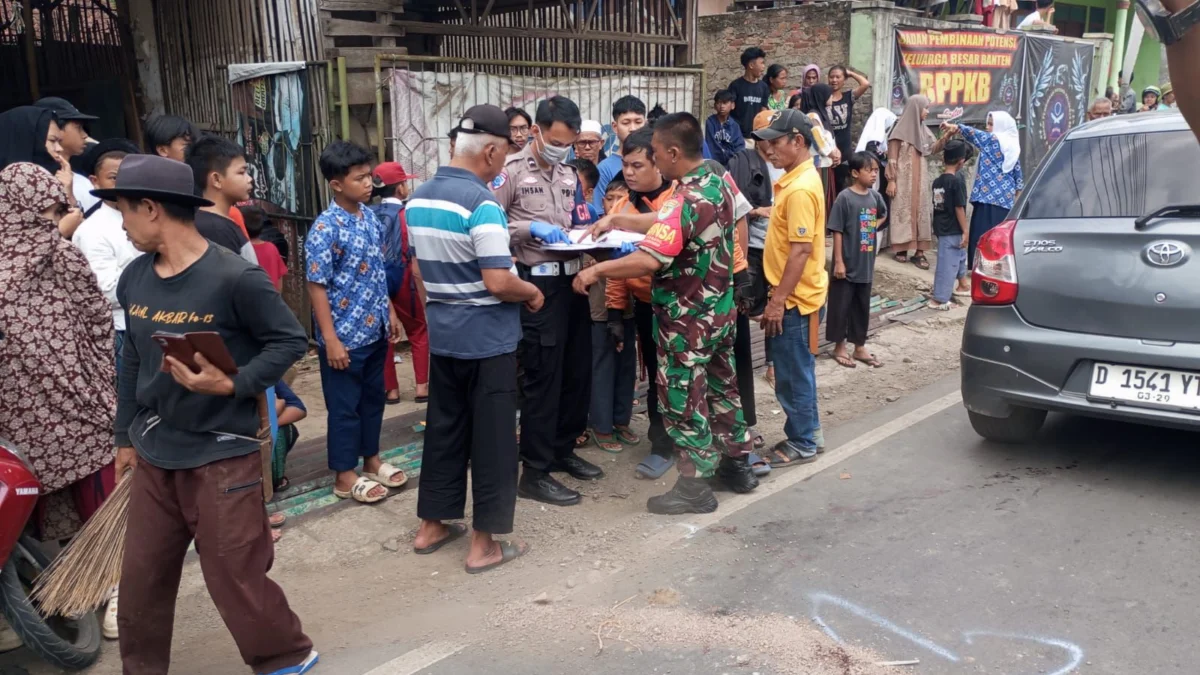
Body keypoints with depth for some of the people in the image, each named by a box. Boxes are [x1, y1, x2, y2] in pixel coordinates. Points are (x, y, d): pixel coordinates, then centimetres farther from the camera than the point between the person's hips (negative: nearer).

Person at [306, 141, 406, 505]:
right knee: (344, 405, 6)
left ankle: (371, 460, 34)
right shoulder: (325, 229, -19)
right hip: (345, 335, -7)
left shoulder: (370, 216, 4)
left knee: (373, 396, 18)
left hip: (374, 329, 7)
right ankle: (345, 475, 18)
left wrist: (389, 311, 15)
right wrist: (331, 339, -19)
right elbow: (317, 286, -18)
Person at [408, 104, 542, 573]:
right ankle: (484, 543, 10)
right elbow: (498, 283, -24)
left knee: (444, 428, 17)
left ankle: (432, 526, 27)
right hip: (487, 337, -8)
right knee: (492, 438, 3)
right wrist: (532, 293, -6)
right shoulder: (482, 203, -20)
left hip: (442, 332, 8)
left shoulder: (418, 199, 6)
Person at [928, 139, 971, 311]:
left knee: (960, 255, 26)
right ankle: (940, 300, 1)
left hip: (941, 227, 8)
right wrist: (965, 230, -13)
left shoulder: (938, 181, 4)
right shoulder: (957, 180, -17)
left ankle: (962, 285, 43)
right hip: (952, 230, -8)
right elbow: (959, 208, -18)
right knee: (948, 263, -2)